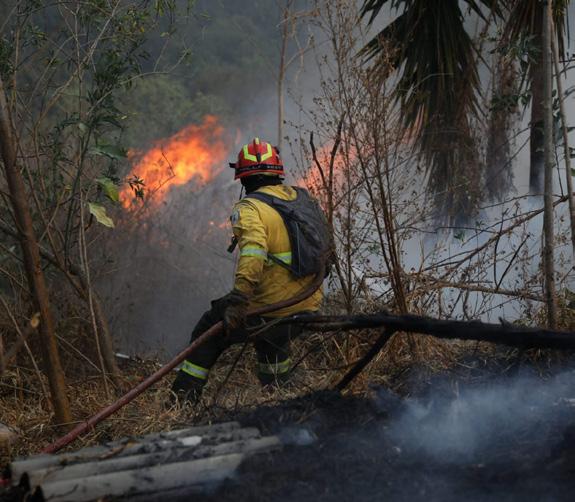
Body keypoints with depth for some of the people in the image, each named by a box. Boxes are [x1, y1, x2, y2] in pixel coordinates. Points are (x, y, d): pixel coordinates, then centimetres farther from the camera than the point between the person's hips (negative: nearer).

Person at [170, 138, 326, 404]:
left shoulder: (249, 208, -13)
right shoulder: (304, 198, 9)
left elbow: (253, 249, -31)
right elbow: (323, 246, 20)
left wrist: (239, 298, -37)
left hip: (270, 310, -6)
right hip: (309, 309, 6)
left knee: (208, 334, 12)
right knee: (272, 339, 36)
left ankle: (182, 399, 13)